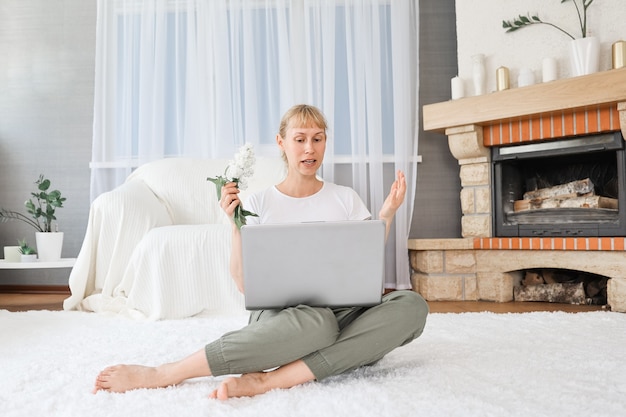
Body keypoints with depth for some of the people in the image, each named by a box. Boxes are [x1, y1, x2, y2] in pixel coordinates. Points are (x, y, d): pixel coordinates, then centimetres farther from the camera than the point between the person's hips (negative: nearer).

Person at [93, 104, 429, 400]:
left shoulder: (345, 199, 11)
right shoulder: (258, 204, 6)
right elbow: (245, 284, 0)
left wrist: (387, 214, -3)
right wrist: (235, 224, -10)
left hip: (342, 313, 3)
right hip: (278, 314, -3)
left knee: (412, 304, -30)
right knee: (316, 321, -41)